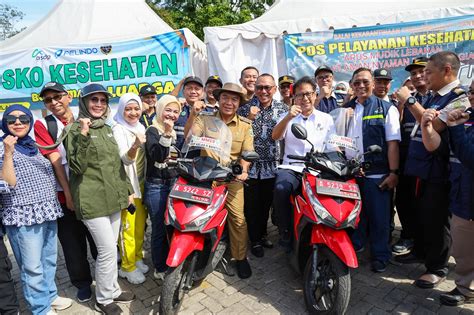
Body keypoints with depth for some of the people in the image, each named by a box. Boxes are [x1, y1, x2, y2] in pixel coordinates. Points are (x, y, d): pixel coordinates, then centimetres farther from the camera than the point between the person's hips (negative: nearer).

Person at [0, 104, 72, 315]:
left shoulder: (33, 146, 13)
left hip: (48, 211, 6)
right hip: (24, 215, -6)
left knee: (49, 260, 15)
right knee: (32, 266, 1)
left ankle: (50, 296, 32)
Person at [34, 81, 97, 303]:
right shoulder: (42, 125, -2)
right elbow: (55, 160, -9)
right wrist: (68, 193, -13)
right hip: (64, 195, -2)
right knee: (72, 243, 9)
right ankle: (82, 283, 29)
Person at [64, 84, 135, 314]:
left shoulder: (107, 129, 13)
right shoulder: (75, 130, -8)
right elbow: (77, 167, -17)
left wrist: (127, 189, 16)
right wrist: (83, 136, -27)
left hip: (113, 198, 7)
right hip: (93, 201, -7)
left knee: (110, 248, 17)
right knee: (108, 250, -3)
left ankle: (112, 289, 34)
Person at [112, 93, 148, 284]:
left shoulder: (141, 127, 7)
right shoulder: (118, 130, -14)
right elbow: (126, 159, -28)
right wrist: (135, 146, -44)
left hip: (142, 183, 7)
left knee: (140, 225, 16)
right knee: (128, 228, 0)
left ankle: (138, 258, 33)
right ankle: (127, 267, 16)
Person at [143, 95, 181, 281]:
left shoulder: (178, 132, 12)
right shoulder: (152, 131, -8)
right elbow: (157, 156, -26)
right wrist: (166, 134, -33)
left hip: (175, 183, 7)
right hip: (157, 186, -6)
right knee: (160, 228, 2)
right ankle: (160, 269, 18)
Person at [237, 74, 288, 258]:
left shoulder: (282, 108, 5)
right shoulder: (245, 109, 0)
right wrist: (248, 118, -17)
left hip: (272, 165, 2)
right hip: (250, 165, -2)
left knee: (266, 204, 15)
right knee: (252, 205, 4)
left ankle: (262, 234, 36)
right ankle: (255, 240, 21)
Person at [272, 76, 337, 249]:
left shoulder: (326, 119, 16)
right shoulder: (288, 116, 15)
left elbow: (332, 148, 11)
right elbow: (275, 136, -4)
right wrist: (288, 117, -19)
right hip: (291, 168, 0)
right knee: (281, 188, -32)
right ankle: (285, 232, -12)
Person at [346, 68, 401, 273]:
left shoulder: (386, 108, 0)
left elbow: (393, 143, -6)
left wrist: (393, 172, -11)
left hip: (377, 174, -3)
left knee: (379, 217, 4)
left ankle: (380, 256, 22)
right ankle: (354, 247, 35)